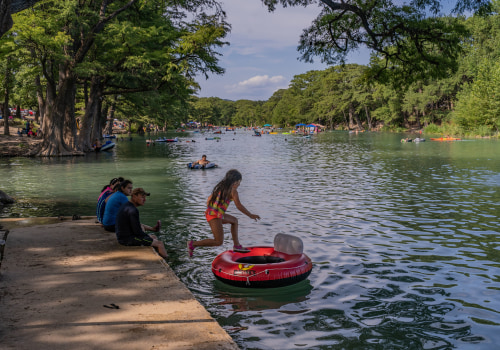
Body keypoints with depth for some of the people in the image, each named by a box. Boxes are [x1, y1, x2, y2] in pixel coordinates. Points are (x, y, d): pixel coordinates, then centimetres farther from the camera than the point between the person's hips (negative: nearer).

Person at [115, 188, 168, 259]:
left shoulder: (125, 206, 11)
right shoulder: (133, 210, -22)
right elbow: (137, 231, -21)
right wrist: (148, 236, -5)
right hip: (128, 239, -11)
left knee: (154, 237, 20)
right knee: (160, 243, -7)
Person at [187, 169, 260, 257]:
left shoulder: (220, 186, 16)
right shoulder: (232, 190, -8)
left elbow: (209, 199, 20)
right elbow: (239, 206, -12)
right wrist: (251, 215, -3)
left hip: (210, 213, 10)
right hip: (215, 216, -10)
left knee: (234, 220, 25)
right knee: (219, 242, -7)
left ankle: (236, 245, 25)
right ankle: (193, 244, -6)